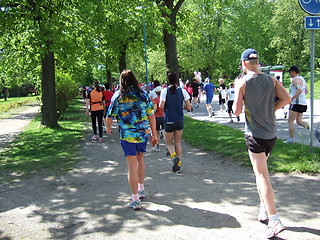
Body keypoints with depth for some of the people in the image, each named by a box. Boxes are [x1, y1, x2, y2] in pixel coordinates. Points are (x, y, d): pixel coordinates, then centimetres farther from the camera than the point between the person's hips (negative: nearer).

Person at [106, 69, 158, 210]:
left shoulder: (118, 96, -5)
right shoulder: (143, 95, 2)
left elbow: (109, 117, -2)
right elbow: (151, 116, 2)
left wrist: (108, 128, 19)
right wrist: (154, 134, 10)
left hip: (127, 135, -3)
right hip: (143, 134, 3)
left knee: (132, 165, 0)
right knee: (140, 158, 24)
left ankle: (135, 199, 2)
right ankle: (141, 189, 36)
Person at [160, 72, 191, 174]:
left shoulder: (165, 91, -10)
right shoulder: (182, 91, -3)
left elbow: (161, 106, -17)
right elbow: (189, 107, -4)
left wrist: (160, 104, 5)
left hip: (169, 121, -3)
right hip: (180, 121, 3)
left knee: (169, 143, 12)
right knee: (178, 142, 16)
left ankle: (174, 156, -18)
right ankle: (178, 165, 14)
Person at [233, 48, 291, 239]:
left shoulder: (242, 82, -9)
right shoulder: (271, 80, 4)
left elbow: (236, 111, -13)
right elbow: (286, 98, -3)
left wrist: (237, 105, 8)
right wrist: (270, 109, 8)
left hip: (255, 134, -5)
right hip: (271, 133, 6)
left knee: (262, 175, -6)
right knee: (261, 171, 22)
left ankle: (274, 220, -13)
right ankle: (264, 210, 29)